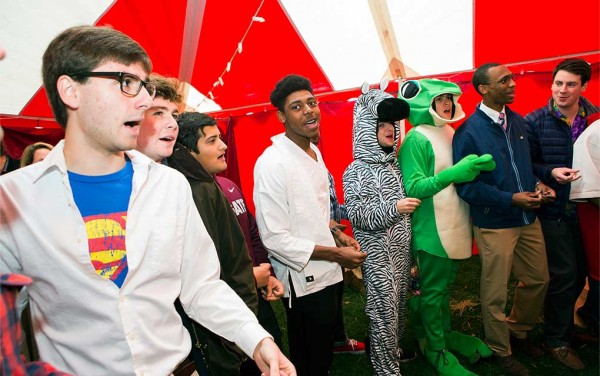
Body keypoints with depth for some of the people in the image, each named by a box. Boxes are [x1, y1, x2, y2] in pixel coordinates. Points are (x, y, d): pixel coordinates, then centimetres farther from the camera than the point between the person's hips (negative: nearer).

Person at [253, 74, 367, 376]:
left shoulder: (314, 151, 7)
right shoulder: (272, 163, -21)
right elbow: (275, 238, -22)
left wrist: (337, 235, 2)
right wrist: (336, 253, -18)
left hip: (328, 273, 8)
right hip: (303, 282, -8)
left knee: (324, 352, 25)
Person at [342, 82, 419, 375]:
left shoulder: (393, 164, 7)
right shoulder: (356, 171, -12)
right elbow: (356, 215, -17)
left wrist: (412, 251, 17)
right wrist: (393, 208, -24)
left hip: (401, 250, 6)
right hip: (377, 255, -6)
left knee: (398, 306, 18)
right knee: (384, 312, 4)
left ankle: (395, 351, 40)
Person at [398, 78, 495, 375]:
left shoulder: (450, 132, 8)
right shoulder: (416, 140, -15)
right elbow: (412, 189, -20)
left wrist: (478, 165, -4)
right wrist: (452, 174, -29)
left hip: (454, 225, 8)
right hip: (431, 229, -7)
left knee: (445, 284, 21)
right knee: (433, 290, 6)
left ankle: (444, 333, 40)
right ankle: (436, 350, 24)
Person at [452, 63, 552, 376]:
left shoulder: (517, 122, 6)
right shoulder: (468, 132, -14)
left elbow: (526, 162, 18)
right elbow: (466, 186, -16)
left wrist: (537, 184, -2)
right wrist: (511, 199, -20)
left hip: (528, 218, 7)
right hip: (494, 224, -7)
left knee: (538, 279, 19)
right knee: (495, 292, 8)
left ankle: (518, 332, 44)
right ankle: (500, 350, 32)